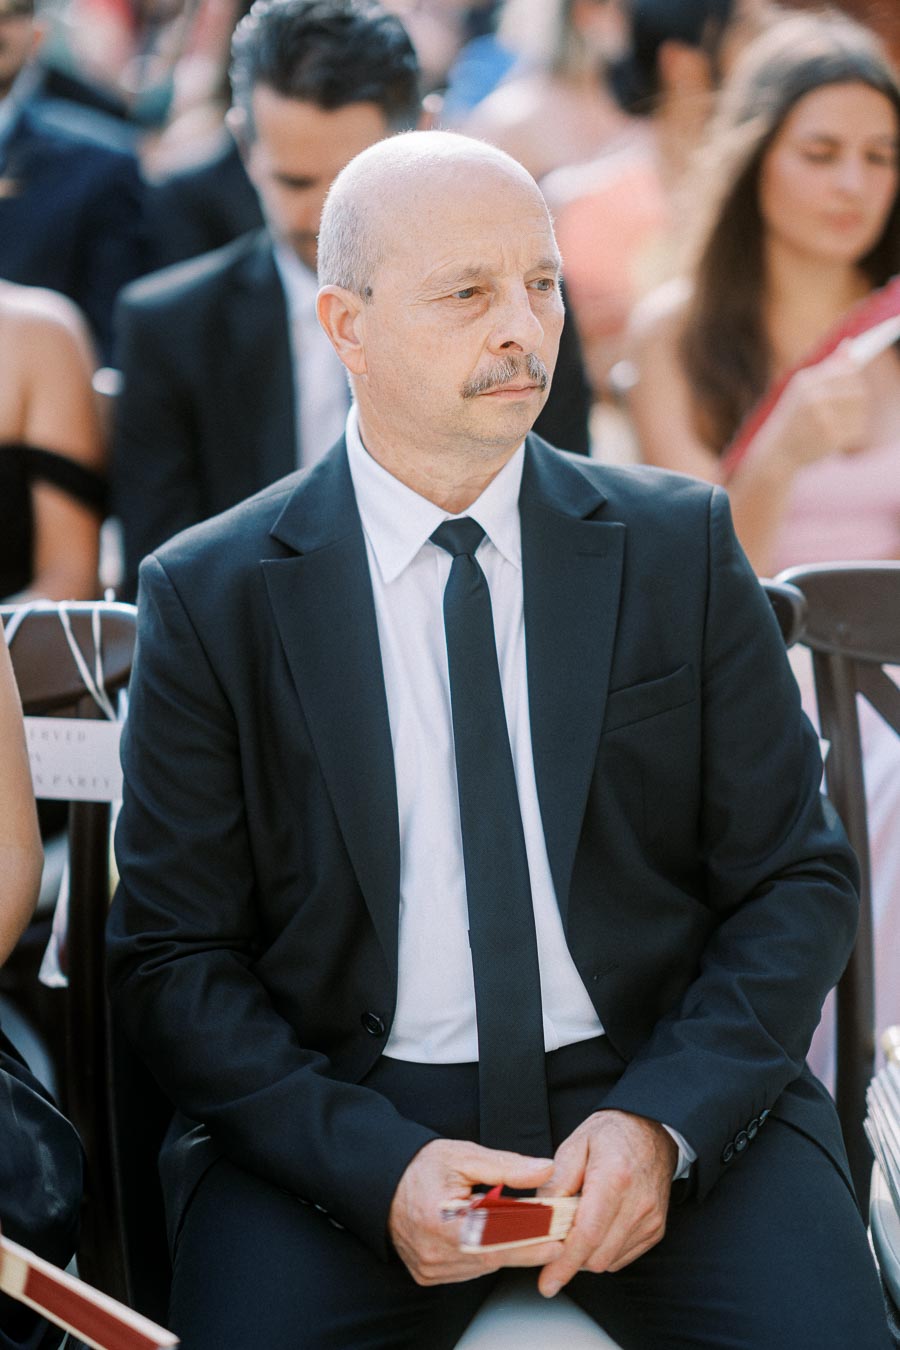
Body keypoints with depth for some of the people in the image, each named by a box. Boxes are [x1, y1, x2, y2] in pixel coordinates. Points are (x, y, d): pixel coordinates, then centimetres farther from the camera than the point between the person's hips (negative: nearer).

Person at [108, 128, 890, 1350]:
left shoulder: (680, 547, 6)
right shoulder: (210, 597, 2)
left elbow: (798, 883, 6)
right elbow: (175, 961, 1)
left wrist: (664, 1123, -11)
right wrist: (376, 1165, -15)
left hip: (663, 1097, 1)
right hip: (341, 1116, -1)